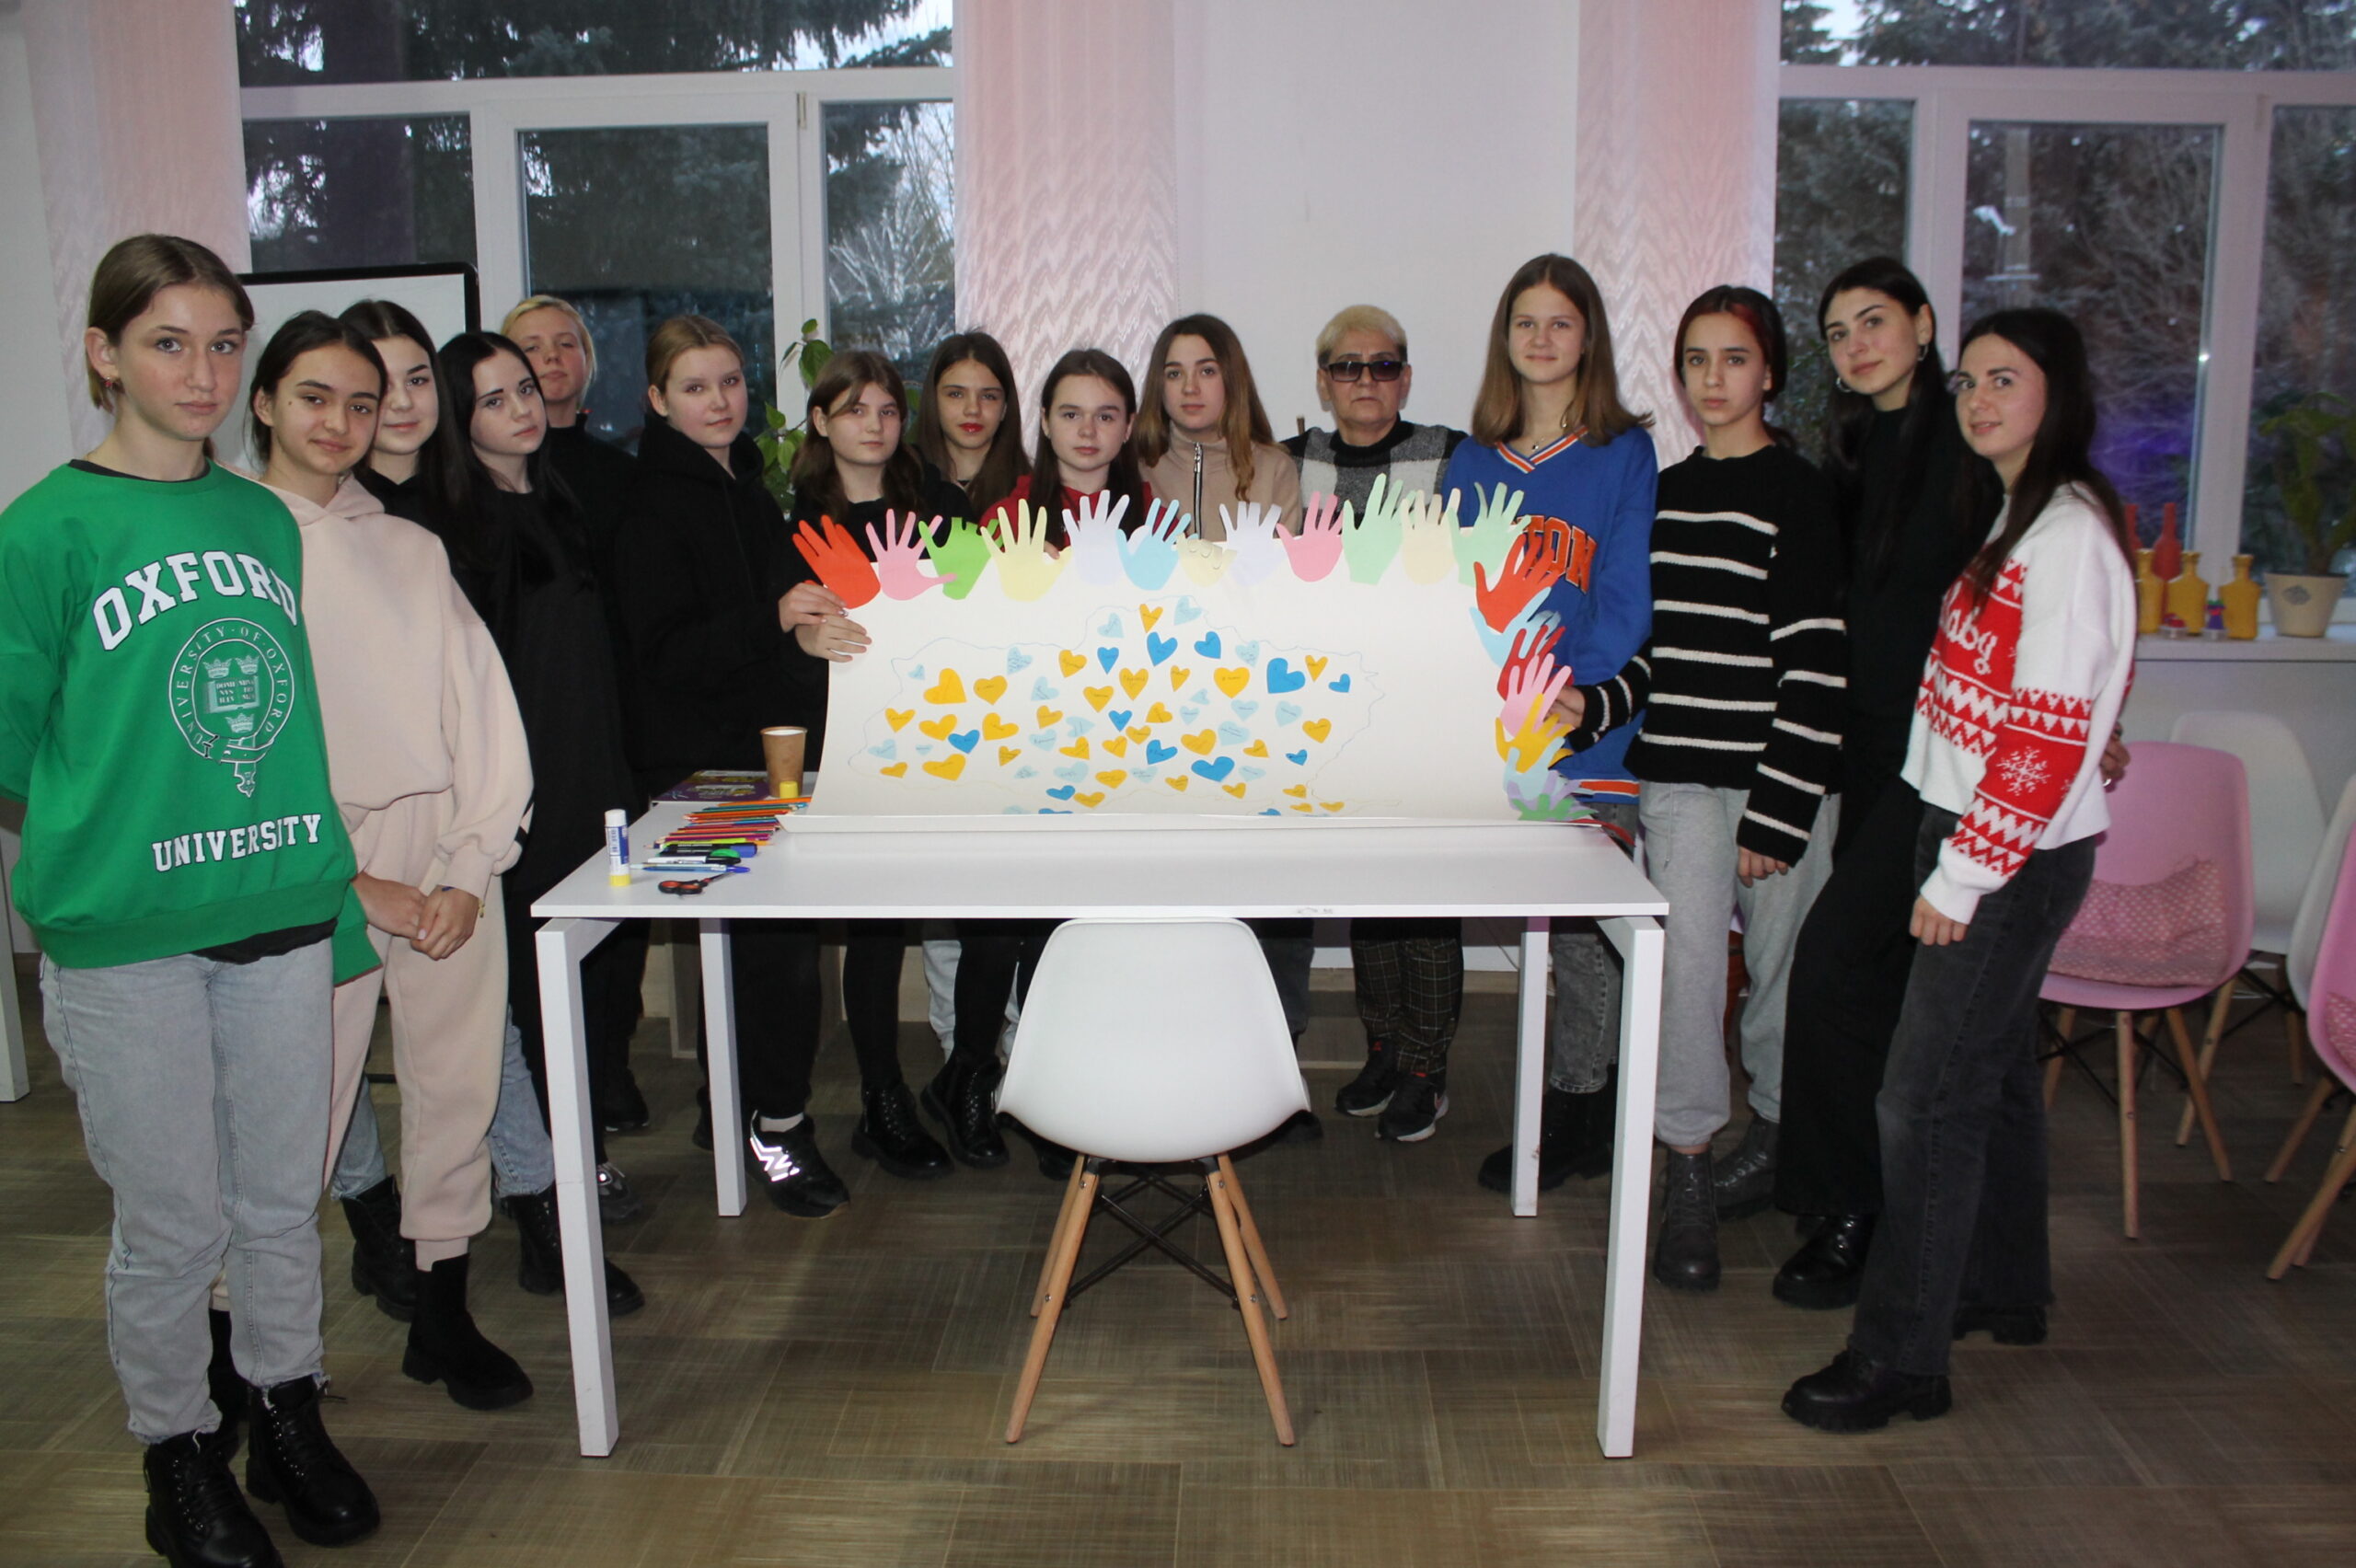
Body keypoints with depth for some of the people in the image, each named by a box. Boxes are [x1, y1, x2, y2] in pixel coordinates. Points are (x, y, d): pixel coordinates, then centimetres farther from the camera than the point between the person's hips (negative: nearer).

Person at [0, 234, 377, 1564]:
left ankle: (289, 1421, 33)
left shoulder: (269, 521, 8)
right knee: (175, 1224, 6)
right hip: (125, 929, -4)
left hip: (283, 911, 4)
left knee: (284, 1201, 14)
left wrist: (305, 848, 8)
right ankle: (181, 1454, 28)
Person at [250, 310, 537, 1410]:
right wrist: (358, 883, -10)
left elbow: (482, 709, 8)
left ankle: (443, 1319, 23)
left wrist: (472, 871, -4)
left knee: (455, 1091, 8)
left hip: (447, 864, 4)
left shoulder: (413, 549, 14)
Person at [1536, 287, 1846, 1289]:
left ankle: (1772, 1131, 31)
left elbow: (1816, 669, -9)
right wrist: (1593, 707, -4)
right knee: (1686, 962, -6)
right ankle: (1689, 1182, 2)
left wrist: (1777, 813, -14)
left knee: (1779, 968, 8)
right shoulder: (1662, 495, 13)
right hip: (1678, 776, 4)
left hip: (1777, 780, -3)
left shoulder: (1799, 492, -4)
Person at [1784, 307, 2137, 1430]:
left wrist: (1962, 875, -19)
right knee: (1990, 1066, 18)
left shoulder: (2070, 534, -16)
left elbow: (2049, 731, -20)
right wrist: (1954, 858, 11)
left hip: (2015, 853, -10)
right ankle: (2004, 1291, 34)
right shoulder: (2012, 517, 14)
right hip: (1972, 833, 10)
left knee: (1925, 1096, -7)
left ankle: (1900, 1358, 2)